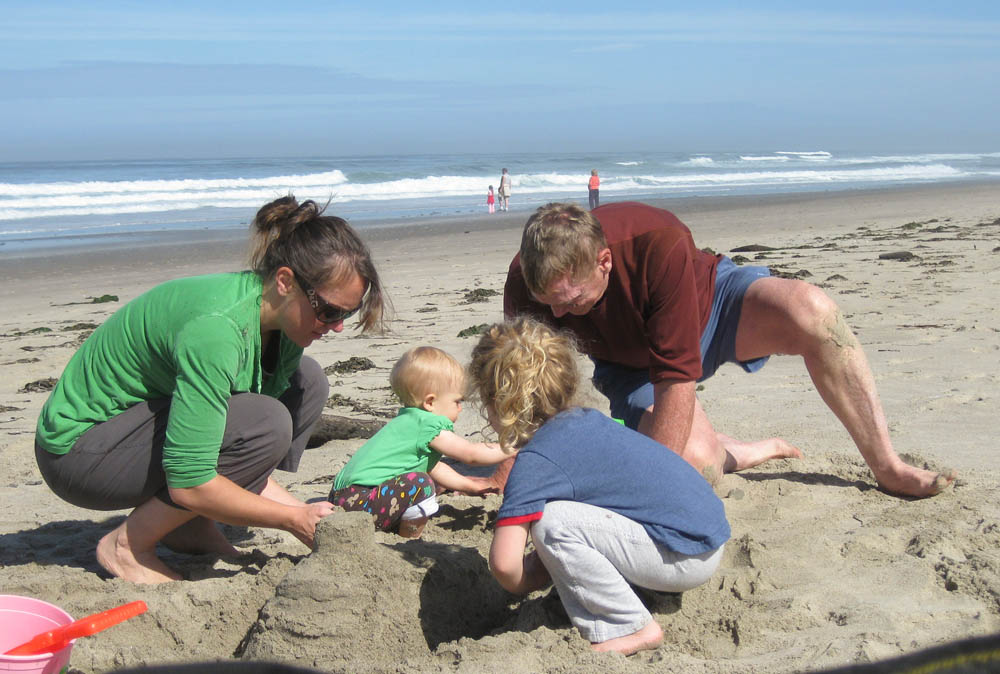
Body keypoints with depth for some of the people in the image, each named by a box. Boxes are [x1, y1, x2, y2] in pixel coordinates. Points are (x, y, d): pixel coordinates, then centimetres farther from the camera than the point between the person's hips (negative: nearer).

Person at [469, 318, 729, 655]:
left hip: (689, 557, -9)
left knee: (551, 522, -18)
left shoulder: (532, 462, -16)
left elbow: (503, 562, -22)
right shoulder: (587, 418, 10)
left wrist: (523, 584, 1)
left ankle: (634, 629, -6)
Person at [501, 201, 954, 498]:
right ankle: (736, 453, 12)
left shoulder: (659, 246, -40)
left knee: (811, 311, -32)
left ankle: (887, 466, -18)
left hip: (707, 302, -2)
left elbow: (677, 379, -37)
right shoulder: (528, 284, -28)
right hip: (629, 364, 2)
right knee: (696, 462, -25)